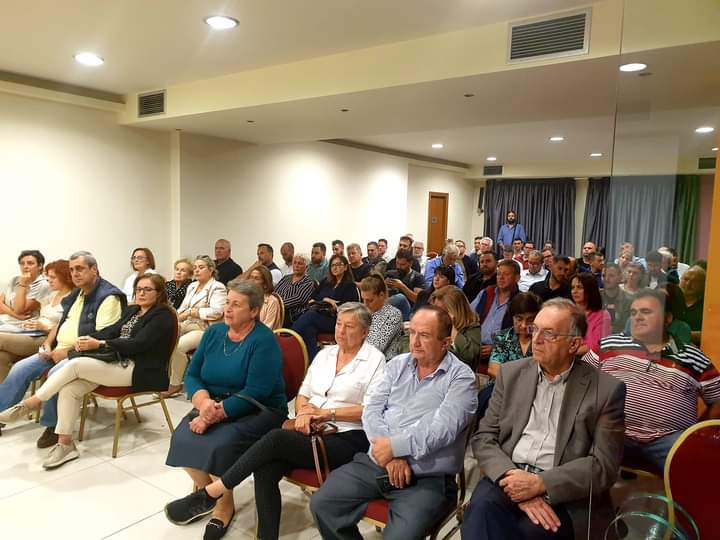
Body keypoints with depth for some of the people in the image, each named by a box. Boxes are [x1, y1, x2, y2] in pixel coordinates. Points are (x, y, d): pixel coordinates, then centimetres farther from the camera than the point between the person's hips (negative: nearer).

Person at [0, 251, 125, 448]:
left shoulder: (108, 297, -14)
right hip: (59, 351, 9)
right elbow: (62, 322, 25)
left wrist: (67, 351, -20)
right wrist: (47, 344, 6)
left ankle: (53, 426, -14)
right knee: (20, 369, 0)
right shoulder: (76, 294, 17)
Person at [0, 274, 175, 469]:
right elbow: (112, 331, 10)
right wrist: (88, 338, -11)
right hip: (116, 362, 8)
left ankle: (33, 402, -3)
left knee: (75, 364, -20)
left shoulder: (163, 315, -6)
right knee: (68, 389, -14)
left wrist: (99, 344, -18)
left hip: (139, 371, -8)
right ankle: (65, 444, -6)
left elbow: (137, 344, -16)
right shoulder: (131, 310, 20)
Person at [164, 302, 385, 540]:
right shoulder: (325, 353, 16)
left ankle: (209, 494, -14)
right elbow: (302, 395, 17)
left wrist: (328, 413, -13)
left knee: (275, 438, -27)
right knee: (264, 471, -24)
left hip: (346, 438, -5)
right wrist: (303, 413, -6)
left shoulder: (375, 359, -1)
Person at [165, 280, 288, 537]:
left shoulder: (264, 340, -15)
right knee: (182, 438, -18)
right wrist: (204, 402, -18)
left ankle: (224, 504, 1)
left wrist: (216, 414, -25)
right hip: (214, 405, 6)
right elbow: (192, 375, 3)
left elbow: (254, 393, -21)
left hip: (258, 410, -6)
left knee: (218, 444, -28)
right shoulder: (214, 332, 5)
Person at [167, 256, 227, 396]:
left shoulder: (217, 287, -3)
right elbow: (183, 308, 23)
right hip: (186, 326, 7)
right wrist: (176, 316, -1)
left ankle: (175, 384, -12)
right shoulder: (192, 286, 23)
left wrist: (190, 312, -16)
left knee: (177, 346, -29)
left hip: (204, 330, -7)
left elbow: (216, 312, -17)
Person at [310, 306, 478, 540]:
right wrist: (390, 455, -12)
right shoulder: (397, 365, 10)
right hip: (376, 462, 5)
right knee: (322, 504, -6)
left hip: (427, 478, -5)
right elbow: (372, 410, 2)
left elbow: (442, 429, -18)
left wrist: (394, 447, -16)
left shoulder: (461, 377, -5)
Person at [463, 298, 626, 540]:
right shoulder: (511, 373, 8)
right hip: (510, 477, 2)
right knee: (482, 505, -30)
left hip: (566, 494, -1)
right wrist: (511, 476, -15)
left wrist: (540, 483, -16)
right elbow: (484, 438, 5)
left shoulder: (607, 389, -1)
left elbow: (604, 465, -5)